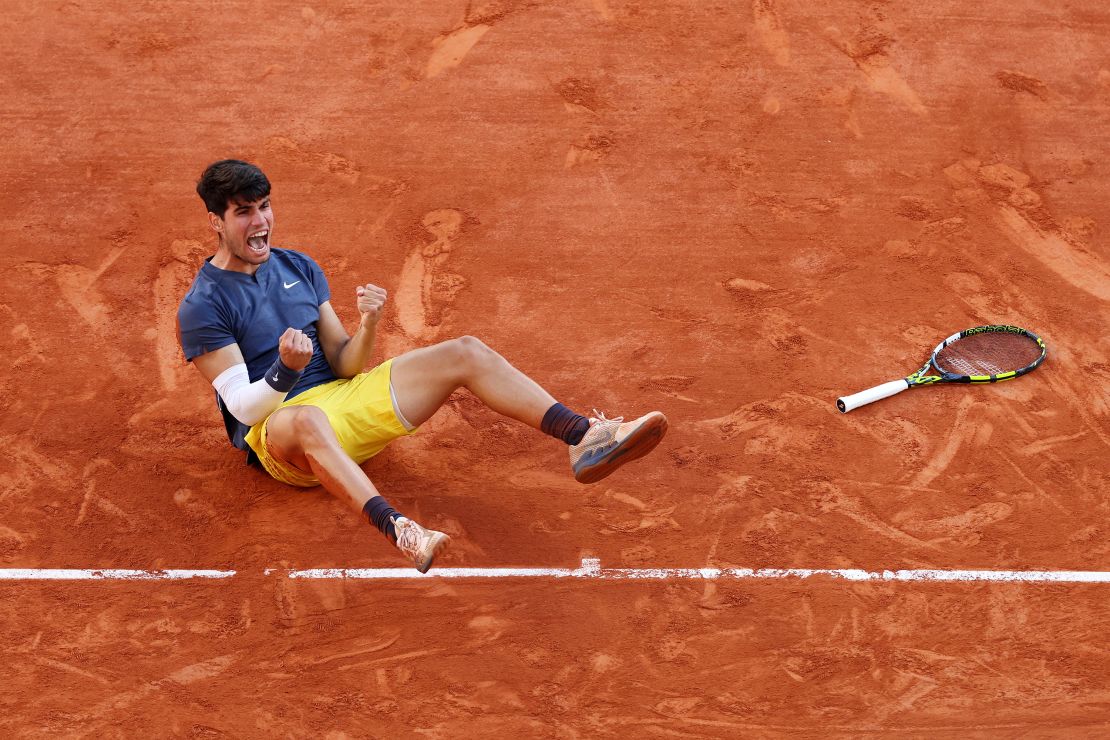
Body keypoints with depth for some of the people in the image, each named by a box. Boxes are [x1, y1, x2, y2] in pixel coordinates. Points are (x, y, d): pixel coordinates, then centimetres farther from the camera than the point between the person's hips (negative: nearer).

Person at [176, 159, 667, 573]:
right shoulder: (202, 306, -6)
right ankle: (397, 531, -69)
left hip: (343, 396, 7)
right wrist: (285, 371, -34)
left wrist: (367, 327, -12)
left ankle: (587, 440, -22)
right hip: (276, 425, -7)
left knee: (465, 353, -9)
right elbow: (242, 406, -14)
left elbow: (343, 365, 10)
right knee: (307, 420, -45)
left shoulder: (299, 268, 13)